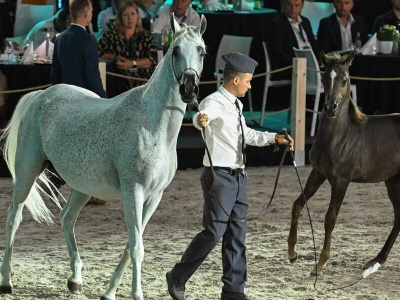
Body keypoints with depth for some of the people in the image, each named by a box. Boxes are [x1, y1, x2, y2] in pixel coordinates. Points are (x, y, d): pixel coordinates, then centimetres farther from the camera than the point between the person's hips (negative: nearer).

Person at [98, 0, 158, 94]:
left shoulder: (145, 36, 7)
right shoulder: (112, 34, 7)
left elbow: (153, 59, -2)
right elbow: (98, 52, 5)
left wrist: (132, 63, -14)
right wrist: (114, 58, -10)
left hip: (144, 84, 1)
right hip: (122, 85, 0)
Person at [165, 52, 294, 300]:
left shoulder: (236, 105, 15)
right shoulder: (215, 102, -13)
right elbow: (202, 115, -37)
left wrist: (274, 138, 26)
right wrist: (201, 119, -60)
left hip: (238, 176, 9)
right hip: (219, 175, -9)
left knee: (237, 234, 9)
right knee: (214, 232, -10)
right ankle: (177, 278, 4)